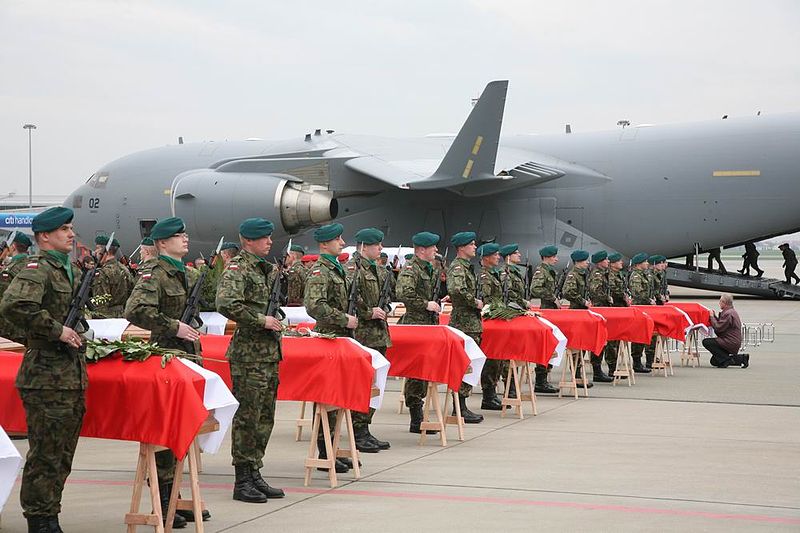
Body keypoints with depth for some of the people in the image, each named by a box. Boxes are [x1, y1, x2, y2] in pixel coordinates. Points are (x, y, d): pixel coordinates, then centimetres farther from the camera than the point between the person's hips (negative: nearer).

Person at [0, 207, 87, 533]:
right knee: (45, 454, -5)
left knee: (62, 455, 13)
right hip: (47, 376, -9)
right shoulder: (38, 268, -10)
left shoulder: (69, 270, 19)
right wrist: (56, 330, -21)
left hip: (71, 374, 9)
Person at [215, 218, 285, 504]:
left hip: (270, 351, 9)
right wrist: (262, 320, -20)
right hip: (249, 354, -9)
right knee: (247, 417, -5)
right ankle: (242, 482, 0)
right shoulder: (236, 268, -10)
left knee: (265, 418, 12)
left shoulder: (268, 269, 18)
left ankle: (255, 475, 20)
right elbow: (226, 304, -25)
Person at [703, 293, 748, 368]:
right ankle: (740, 358, 8)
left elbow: (718, 328, -21)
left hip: (731, 343, -11)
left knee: (706, 342, -17)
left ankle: (725, 360, -15)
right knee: (714, 361, 12)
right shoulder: (732, 311, 17)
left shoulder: (728, 313, -18)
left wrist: (712, 316, -9)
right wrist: (714, 316, 6)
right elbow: (721, 325, 18)